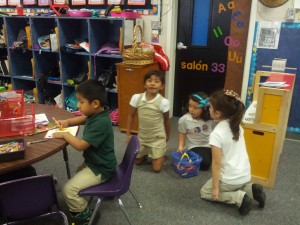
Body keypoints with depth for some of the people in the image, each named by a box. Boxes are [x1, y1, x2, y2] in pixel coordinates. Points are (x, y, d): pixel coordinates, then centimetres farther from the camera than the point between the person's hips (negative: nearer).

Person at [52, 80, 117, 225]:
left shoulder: (100, 123, -34)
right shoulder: (97, 114, -4)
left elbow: (81, 145, -33)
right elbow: (84, 119, 19)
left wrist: (64, 134, -18)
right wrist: (67, 122, 2)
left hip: (100, 169, -10)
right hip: (96, 162, 10)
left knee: (68, 189, -11)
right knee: (79, 173, 35)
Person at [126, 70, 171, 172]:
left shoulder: (163, 102, -21)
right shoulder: (136, 98, -15)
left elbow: (166, 120, -3)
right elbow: (131, 116, 1)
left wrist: (167, 136, 10)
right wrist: (128, 134, 2)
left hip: (157, 138, -3)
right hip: (142, 137, 3)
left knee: (156, 169, 3)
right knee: (137, 162, 19)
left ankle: (160, 154, 33)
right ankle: (146, 152, 49)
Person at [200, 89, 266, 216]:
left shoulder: (216, 134, -24)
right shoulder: (237, 125, -3)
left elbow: (216, 163, -20)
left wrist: (215, 188, -10)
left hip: (230, 179, -7)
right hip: (246, 175, 7)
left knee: (205, 192, 16)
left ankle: (239, 198, -3)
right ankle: (251, 190, 9)